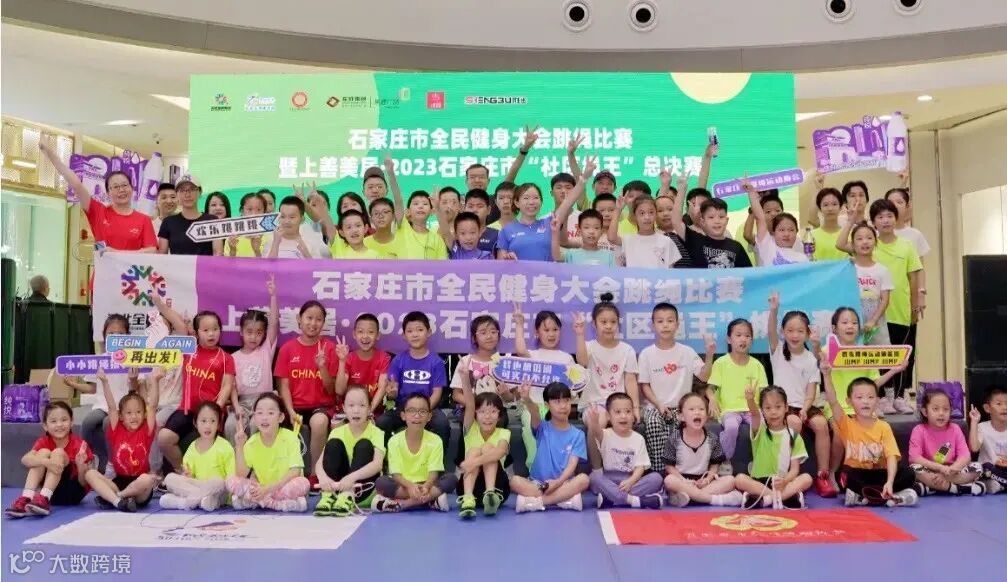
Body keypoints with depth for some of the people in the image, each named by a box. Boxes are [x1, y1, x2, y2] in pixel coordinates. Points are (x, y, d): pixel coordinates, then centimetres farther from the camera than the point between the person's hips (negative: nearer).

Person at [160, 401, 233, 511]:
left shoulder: (224, 447, -3)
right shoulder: (192, 448, 9)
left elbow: (232, 477, -5)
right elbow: (188, 476, 11)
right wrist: (186, 476, -11)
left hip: (218, 493, -4)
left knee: (218, 481, -36)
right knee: (170, 478, -15)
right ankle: (200, 497, -27)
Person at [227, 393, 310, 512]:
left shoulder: (290, 438, -13)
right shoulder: (251, 442, -3)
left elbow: (295, 472, -19)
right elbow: (241, 474, -10)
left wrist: (268, 488, -25)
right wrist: (239, 446, -18)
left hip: (284, 488, -3)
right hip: (260, 489, 3)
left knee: (302, 483, -33)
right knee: (232, 481, -17)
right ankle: (279, 504, -20)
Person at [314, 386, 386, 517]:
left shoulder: (376, 433, -12)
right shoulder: (338, 432, -3)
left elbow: (377, 464, -29)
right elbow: (319, 463, -15)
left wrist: (352, 477, -47)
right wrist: (323, 477, -38)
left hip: (364, 488, -2)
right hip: (338, 484, 2)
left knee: (364, 445, -25)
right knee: (334, 443, -18)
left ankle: (348, 496, -36)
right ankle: (329, 494, -26)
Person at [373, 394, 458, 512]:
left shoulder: (435, 441, -6)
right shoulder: (395, 441, -7)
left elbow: (433, 472, -11)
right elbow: (396, 474, -12)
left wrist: (426, 487, -34)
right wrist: (410, 486, -33)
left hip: (426, 485, 1)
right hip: (404, 486, -1)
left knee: (451, 479, -26)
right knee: (381, 482, -29)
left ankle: (400, 504, -29)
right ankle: (430, 500, -27)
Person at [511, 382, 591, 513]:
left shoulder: (577, 435, 3)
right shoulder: (542, 429, 2)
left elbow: (572, 464, -7)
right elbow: (535, 413, -20)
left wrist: (559, 481, -25)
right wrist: (527, 399, -43)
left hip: (564, 483, 0)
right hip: (537, 483, 0)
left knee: (584, 479, -30)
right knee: (515, 480, -27)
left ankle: (535, 501, -28)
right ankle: (565, 498, -29)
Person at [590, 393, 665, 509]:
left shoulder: (638, 438, 5)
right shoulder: (605, 435, -3)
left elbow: (640, 466, 0)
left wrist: (630, 481, -20)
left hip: (630, 481, 3)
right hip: (608, 480, -2)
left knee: (657, 478, -21)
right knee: (594, 476, -32)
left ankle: (612, 498, -28)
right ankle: (634, 500, -34)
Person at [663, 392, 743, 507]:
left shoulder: (712, 439, 1)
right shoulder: (674, 439, -6)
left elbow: (715, 464, 7)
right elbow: (669, 466, -4)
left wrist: (708, 479, -13)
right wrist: (684, 482, -18)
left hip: (703, 480, 3)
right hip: (682, 479, -3)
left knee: (730, 480, -18)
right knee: (669, 480, -35)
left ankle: (690, 495, -31)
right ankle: (717, 499, -32)